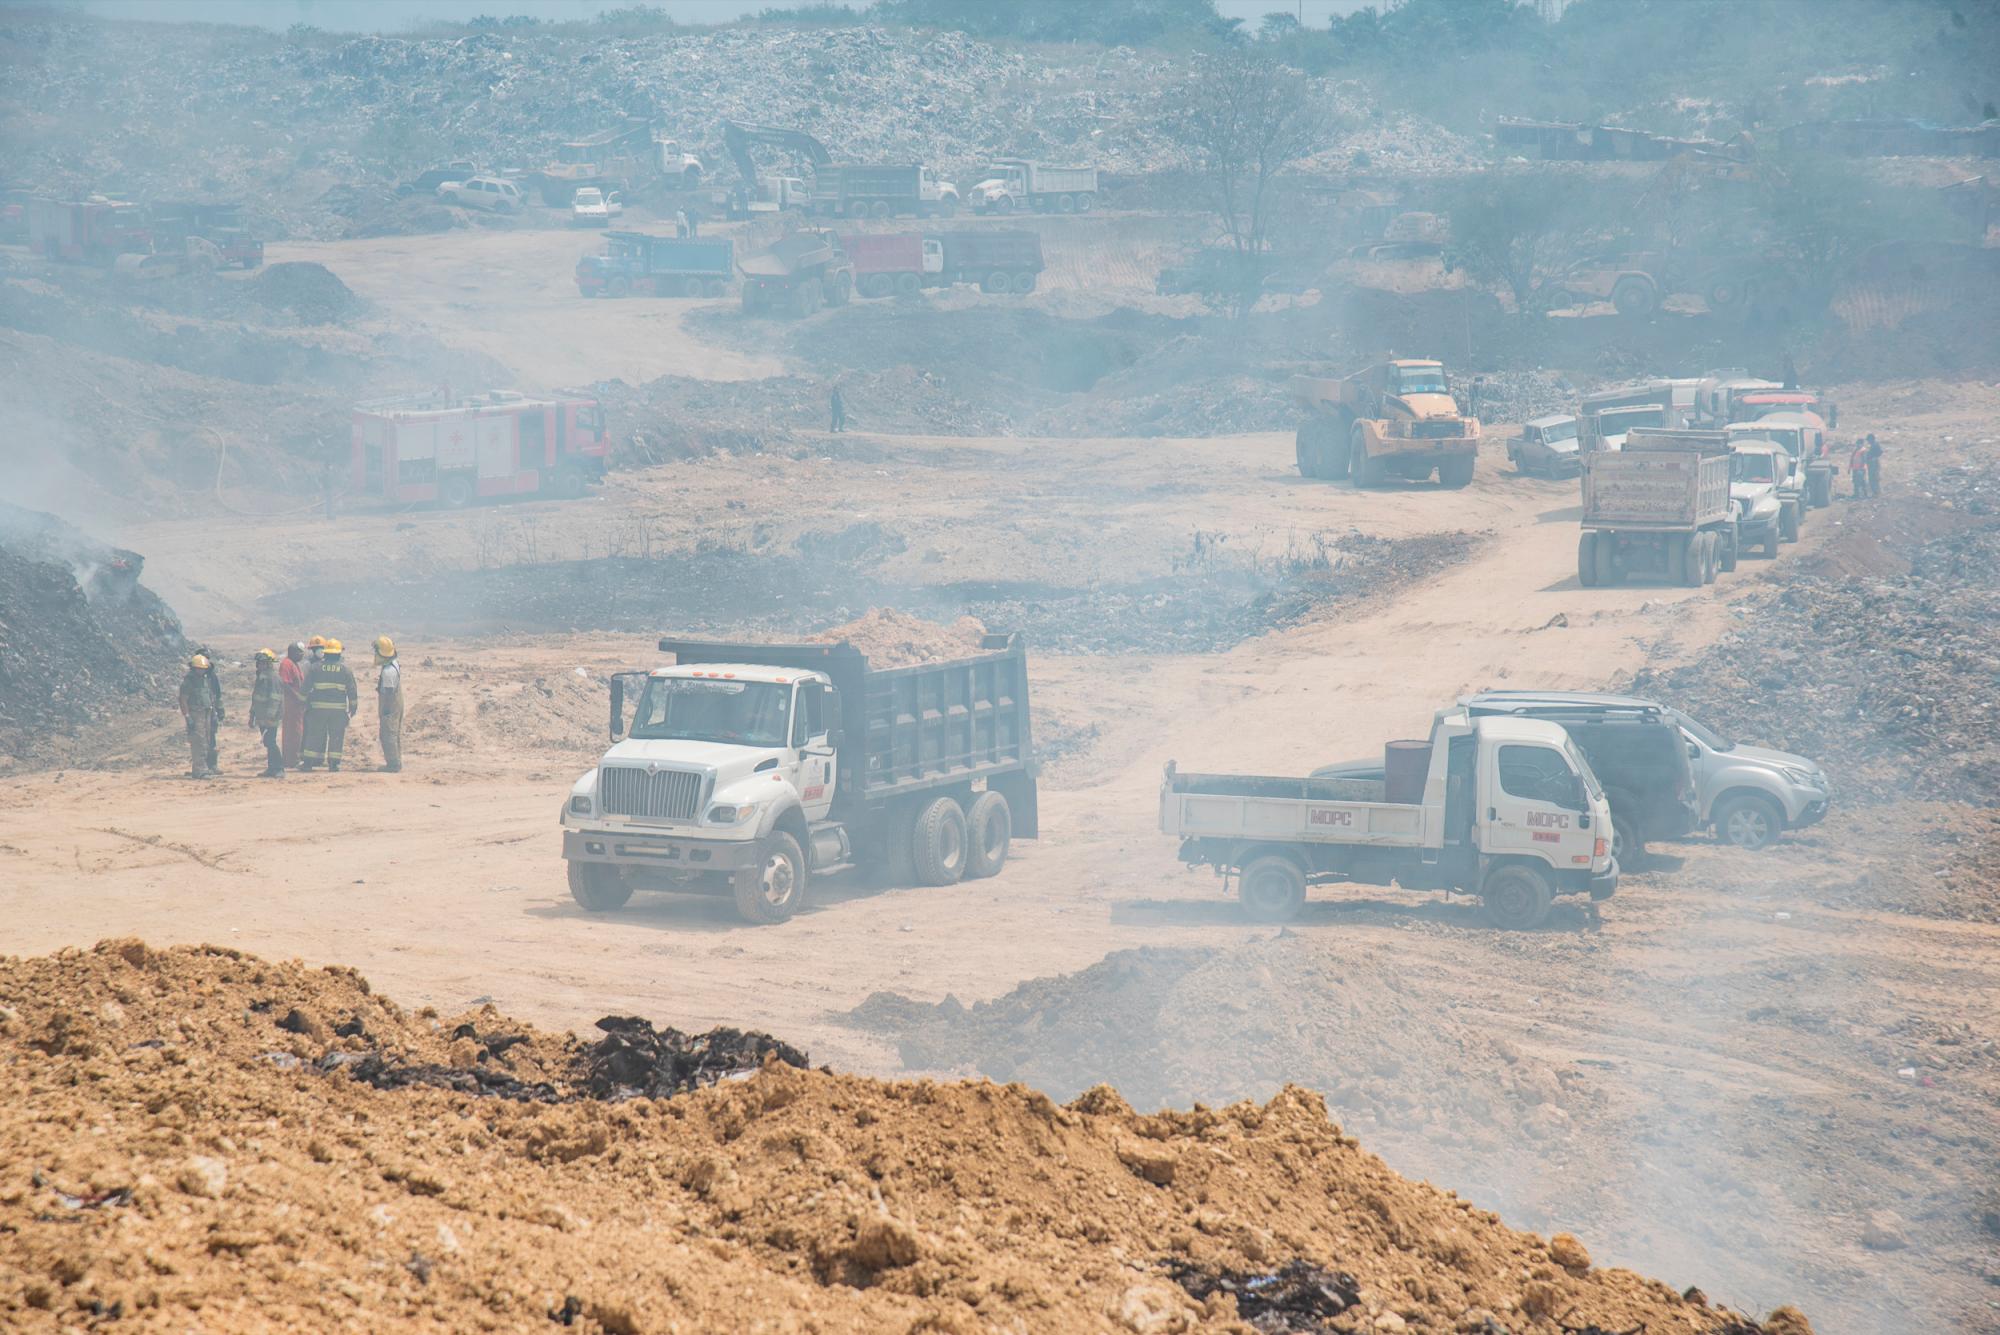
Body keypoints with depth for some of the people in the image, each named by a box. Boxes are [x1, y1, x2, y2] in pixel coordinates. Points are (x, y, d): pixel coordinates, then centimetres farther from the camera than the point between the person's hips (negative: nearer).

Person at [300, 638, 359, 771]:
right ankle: (333, 763, 3)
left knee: (315, 735, 6)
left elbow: (306, 687, 2)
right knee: (336, 736, 6)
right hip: (339, 708, 0)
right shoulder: (345, 669, 0)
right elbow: (352, 690, 2)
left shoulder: (316, 667, 0)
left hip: (318, 707, 0)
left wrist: (306, 703, 13)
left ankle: (308, 762, 6)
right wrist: (353, 707, 11)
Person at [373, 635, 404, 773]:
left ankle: (394, 765, -5)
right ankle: (396, 764, 22)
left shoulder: (388, 671, -22)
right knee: (395, 735, 16)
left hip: (389, 707, -10)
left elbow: (389, 692, -23)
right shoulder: (395, 664, 9)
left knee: (388, 735, -6)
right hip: (397, 706, 10)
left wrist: (385, 711, -21)